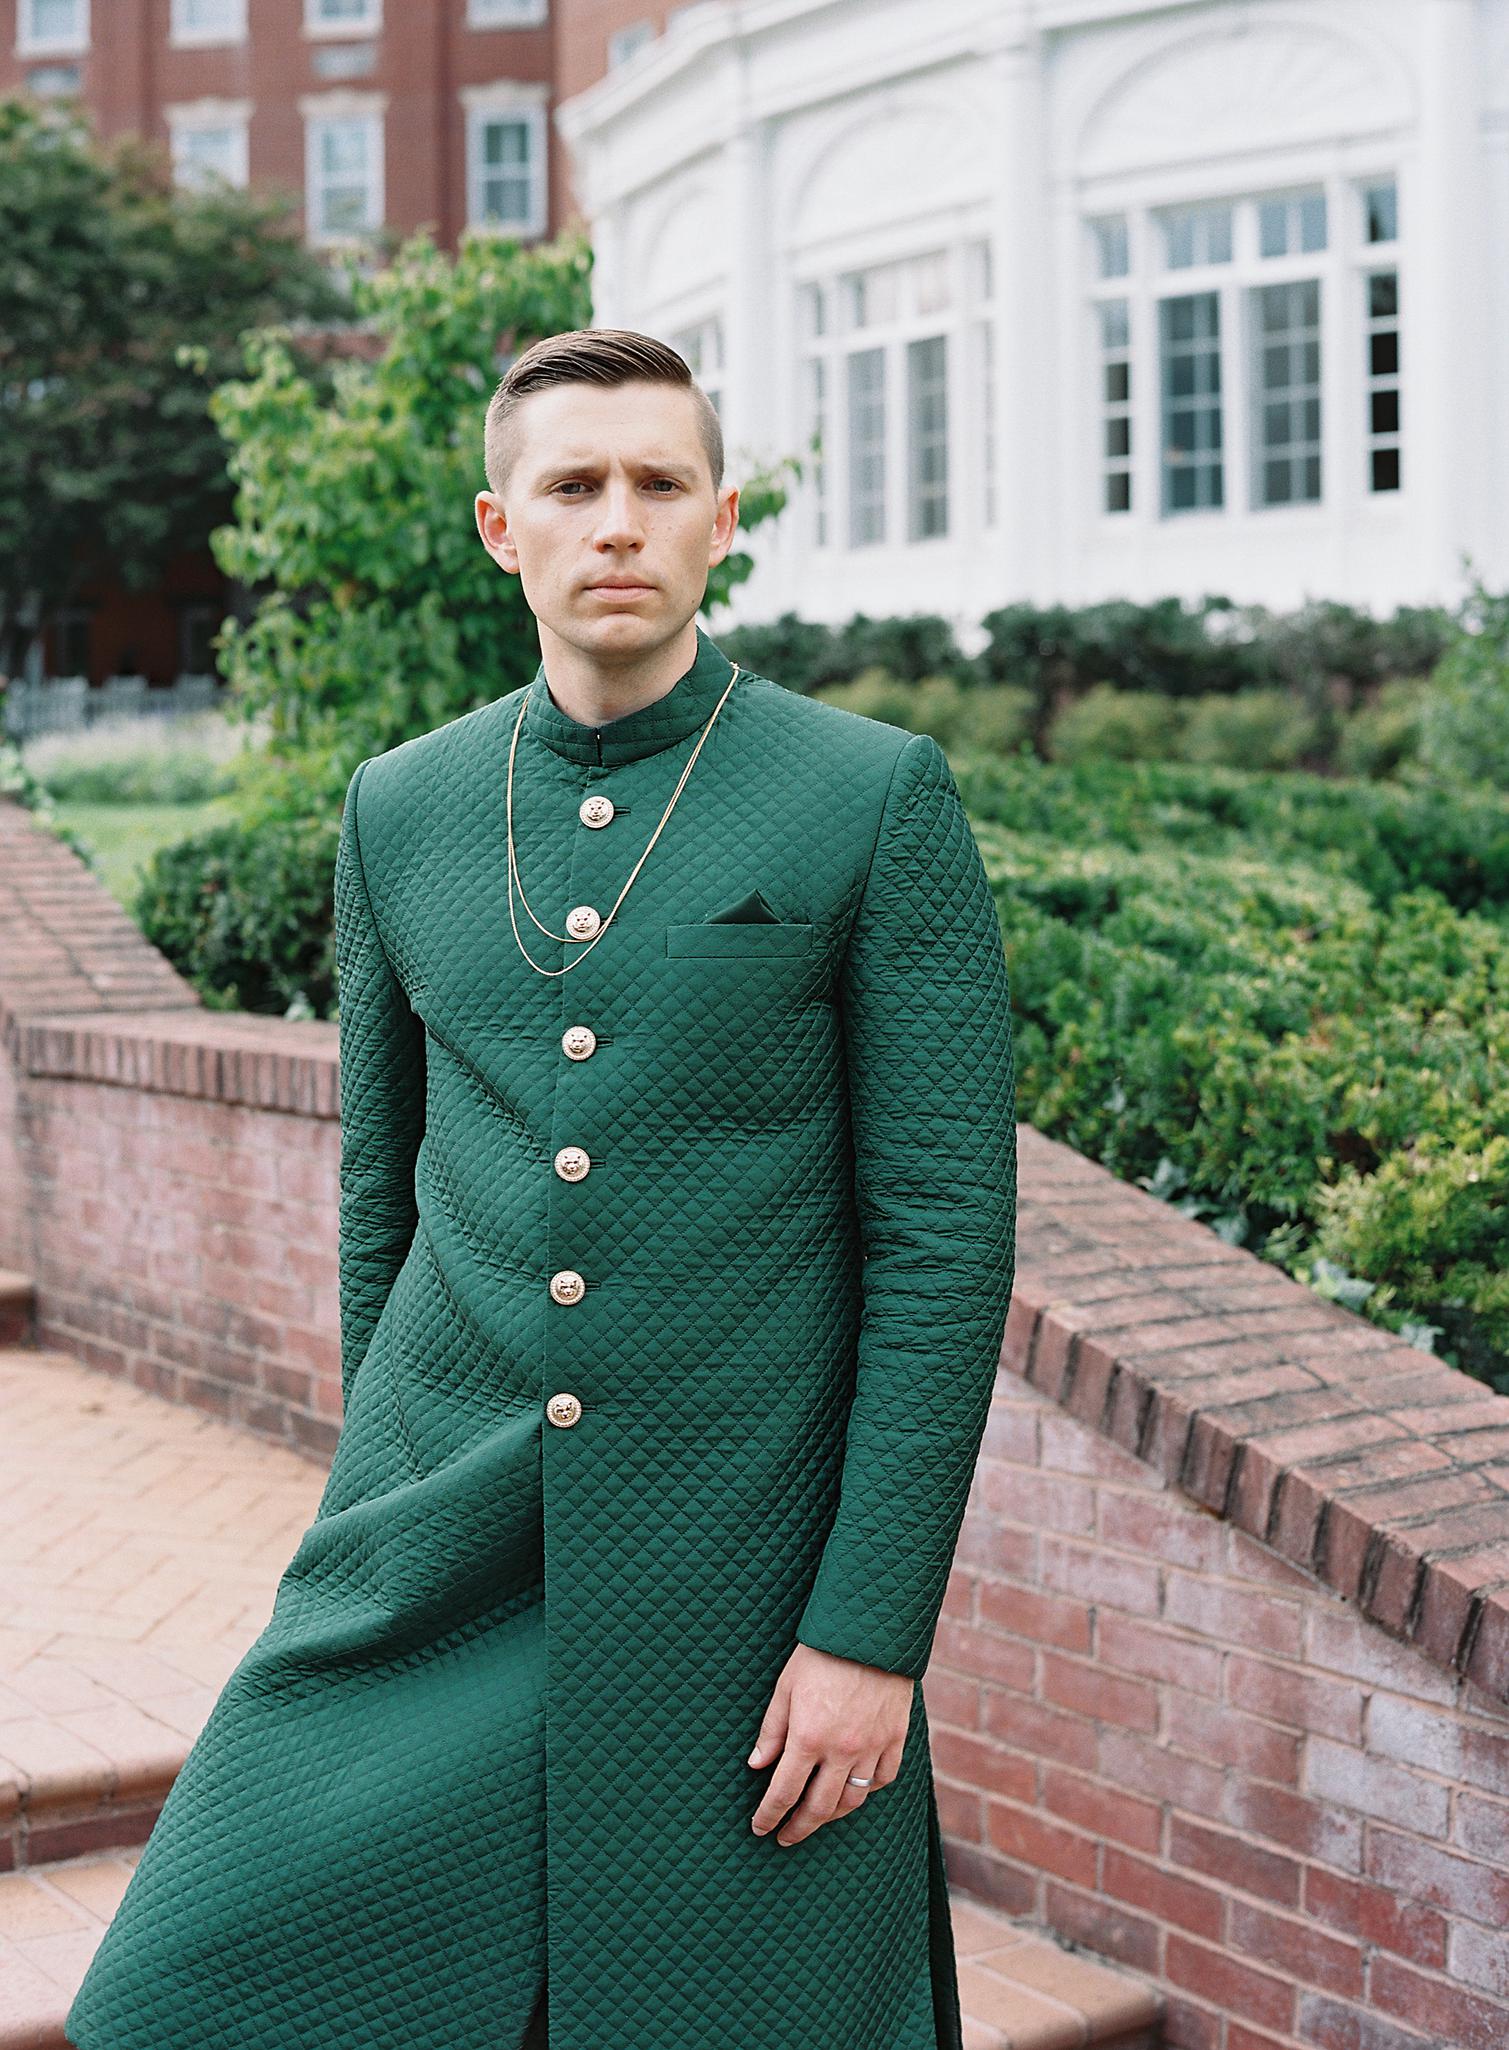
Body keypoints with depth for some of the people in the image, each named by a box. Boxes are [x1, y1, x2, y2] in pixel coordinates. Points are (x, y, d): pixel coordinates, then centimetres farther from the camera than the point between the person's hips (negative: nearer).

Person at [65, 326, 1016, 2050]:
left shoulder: (880, 801, -6)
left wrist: (872, 1632, -11)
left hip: (730, 1582, -3)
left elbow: (948, 1233, -8)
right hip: (433, 1575, 4)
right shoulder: (401, 810, 6)